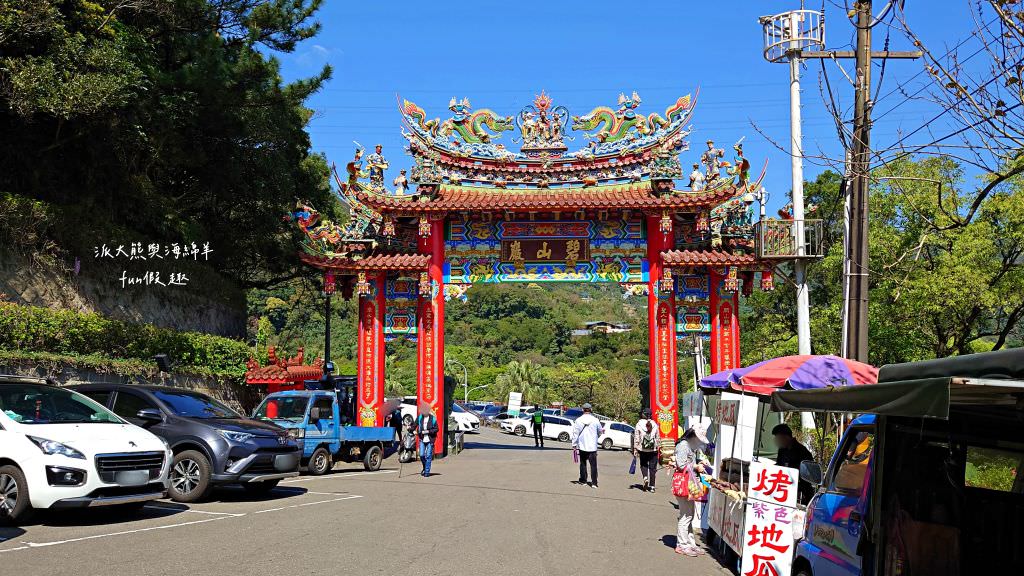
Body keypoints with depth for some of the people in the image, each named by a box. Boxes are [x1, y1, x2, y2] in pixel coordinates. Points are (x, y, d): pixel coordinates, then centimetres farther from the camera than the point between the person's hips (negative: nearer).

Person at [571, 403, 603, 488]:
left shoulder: (578, 420, -6)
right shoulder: (595, 420, -6)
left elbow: (575, 433, -3)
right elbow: (600, 432, 9)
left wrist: (574, 444, 6)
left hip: (582, 446, 1)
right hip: (593, 446, -1)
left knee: (583, 464, 15)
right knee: (593, 465, 0)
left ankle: (583, 480, 19)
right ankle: (594, 482, -6)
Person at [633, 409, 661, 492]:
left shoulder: (639, 424, -6)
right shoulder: (654, 424, -1)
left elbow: (636, 438, -5)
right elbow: (658, 438, 4)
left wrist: (635, 450, 0)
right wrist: (657, 447, 15)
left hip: (642, 449, -1)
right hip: (653, 450, 1)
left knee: (643, 465, 16)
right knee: (652, 467, 7)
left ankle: (645, 477, -10)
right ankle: (651, 486, 6)